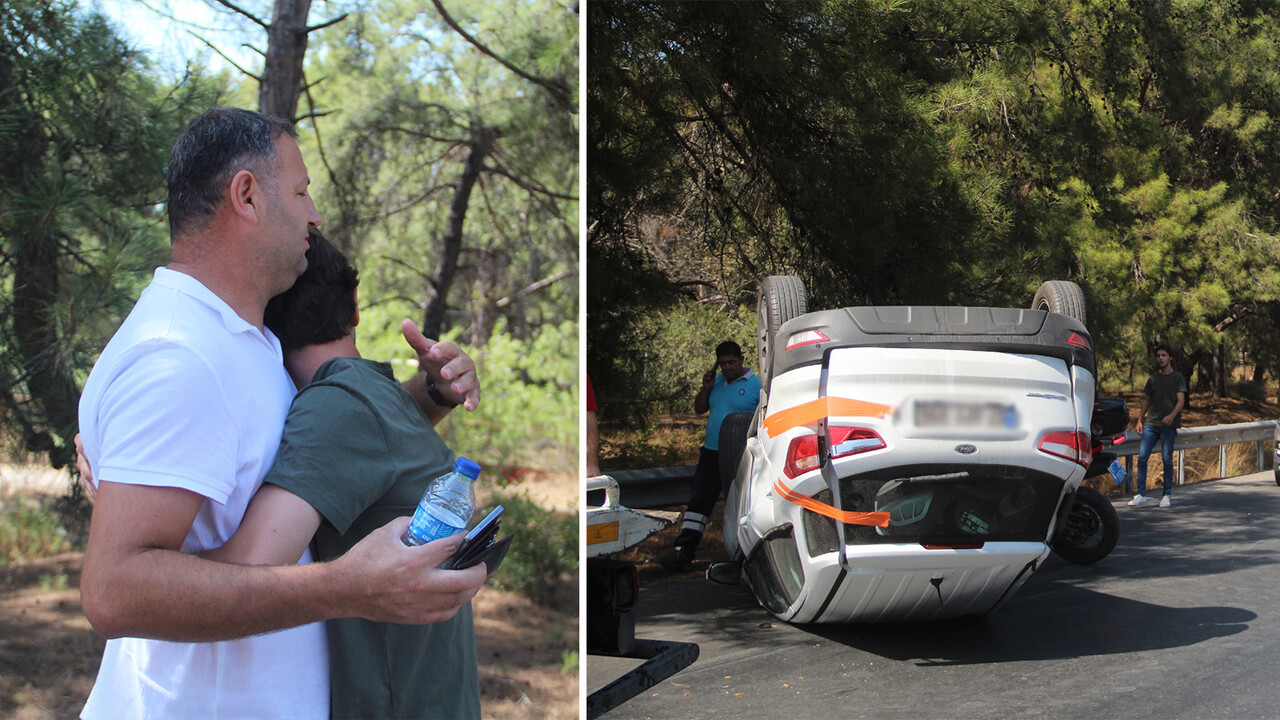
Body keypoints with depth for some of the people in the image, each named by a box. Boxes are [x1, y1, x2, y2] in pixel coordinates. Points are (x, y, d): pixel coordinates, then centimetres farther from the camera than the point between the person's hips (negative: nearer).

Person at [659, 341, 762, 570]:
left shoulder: (756, 385, -6)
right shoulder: (717, 381, 12)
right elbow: (699, 409, 18)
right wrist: (706, 388, 1)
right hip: (711, 454, 6)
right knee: (698, 502, 2)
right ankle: (682, 552, 1)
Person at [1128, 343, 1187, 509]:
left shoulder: (1177, 378, 3)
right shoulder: (1153, 378, 14)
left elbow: (1181, 400, -6)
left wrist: (1172, 415, -23)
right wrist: (1140, 419, 12)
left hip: (1168, 425, -4)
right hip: (1151, 422, 4)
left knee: (1167, 460, -1)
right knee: (1142, 458, -4)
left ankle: (1167, 495, 9)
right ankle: (1141, 495, 0)